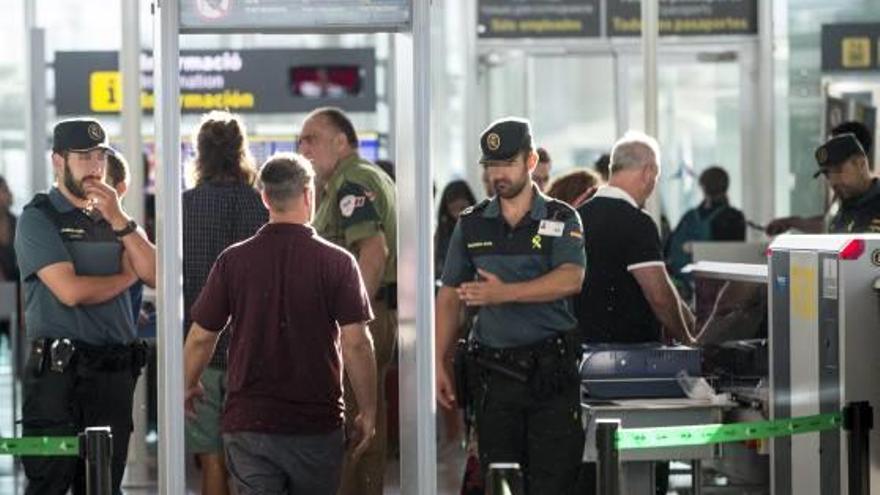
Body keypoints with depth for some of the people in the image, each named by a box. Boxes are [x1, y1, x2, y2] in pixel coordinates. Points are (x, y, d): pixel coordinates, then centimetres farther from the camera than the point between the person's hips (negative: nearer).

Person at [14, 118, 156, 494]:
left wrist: (119, 220, -7)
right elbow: (71, 290, -14)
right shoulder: (38, 218, -2)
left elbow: (155, 275, 2)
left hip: (115, 372, 6)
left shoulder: (112, 217, 17)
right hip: (59, 373, -6)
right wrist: (127, 276, 2)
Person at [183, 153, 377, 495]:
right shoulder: (336, 262, -5)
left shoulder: (233, 261, -1)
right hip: (318, 423, -1)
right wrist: (368, 411, 1)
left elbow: (201, 337, 3)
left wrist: (189, 387, 21)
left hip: (248, 421, 1)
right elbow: (355, 343, -9)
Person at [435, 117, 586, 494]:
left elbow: (571, 279, -15)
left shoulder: (561, 220, 2)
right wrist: (439, 364, 6)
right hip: (493, 372, 3)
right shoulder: (471, 225, 12)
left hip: (552, 371, -3)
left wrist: (505, 293, -26)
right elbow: (450, 296, 14)